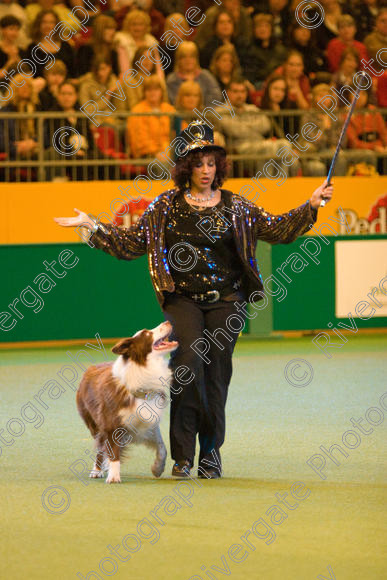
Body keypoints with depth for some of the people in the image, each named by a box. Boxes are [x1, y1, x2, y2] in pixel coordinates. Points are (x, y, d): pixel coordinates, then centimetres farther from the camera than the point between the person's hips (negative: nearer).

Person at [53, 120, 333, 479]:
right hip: (182, 298, -1)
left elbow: (278, 230, 12)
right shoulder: (166, 206, 6)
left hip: (226, 300, 1)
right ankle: (182, 454, -13)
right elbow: (131, 243, 9)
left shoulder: (235, 207, 8)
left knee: (216, 373, 0)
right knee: (189, 362, -20)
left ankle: (210, 456, 14)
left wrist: (311, 206, 4)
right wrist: (91, 227, 2)